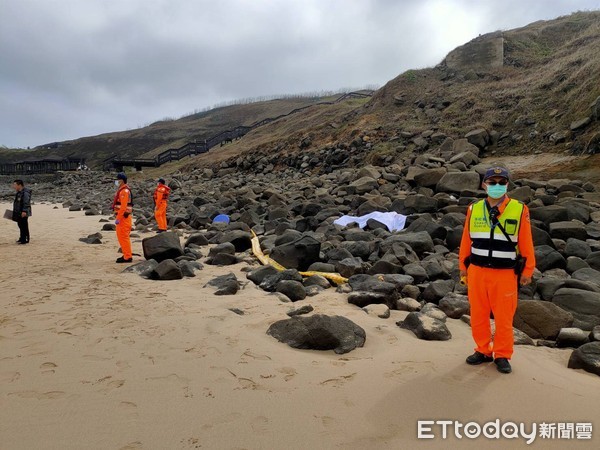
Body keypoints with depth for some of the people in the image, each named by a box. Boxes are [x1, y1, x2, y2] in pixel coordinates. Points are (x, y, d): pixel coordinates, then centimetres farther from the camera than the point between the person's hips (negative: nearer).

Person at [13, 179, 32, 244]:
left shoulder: (25, 193, -16)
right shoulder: (18, 193, 15)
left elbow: (26, 203, -22)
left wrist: (24, 211, -27)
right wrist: (15, 211, 25)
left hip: (23, 213, -10)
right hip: (18, 213, 10)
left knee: (24, 227, -5)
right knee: (21, 226, 15)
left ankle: (26, 240, 0)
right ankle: (22, 238, 24)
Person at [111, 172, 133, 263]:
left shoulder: (124, 191, -15)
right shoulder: (122, 190, 17)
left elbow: (123, 206, -23)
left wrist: (118, 218, -23)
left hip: (123, 217, -10)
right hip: (122, 217, 10)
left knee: (123, 237, -6)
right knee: (121, 236, 16)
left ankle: (127, 257, -1)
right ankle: (126, 255, 23)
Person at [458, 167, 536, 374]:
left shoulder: (519, 210, -4)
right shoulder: (474, 209, 3)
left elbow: (526, 244, 1)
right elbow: (466, 241, 8)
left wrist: (528, 271, 2)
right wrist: (463, 267, 11)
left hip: (505, 274, -2)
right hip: (477, 271, 2)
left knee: (503, 318, 6)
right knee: (478, 315, 11)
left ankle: (502, 356, 23)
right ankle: (483, 351, 27)